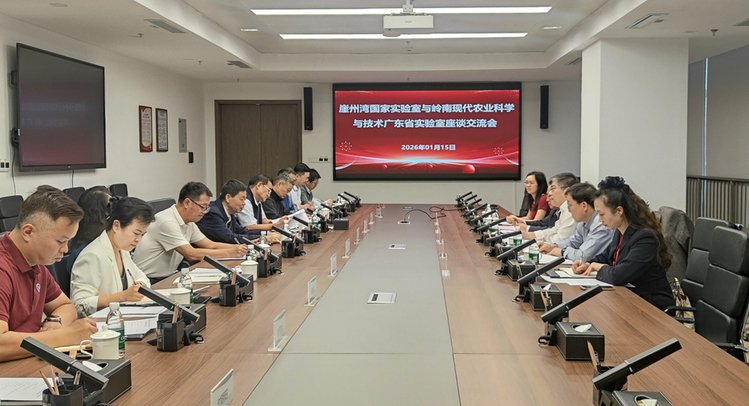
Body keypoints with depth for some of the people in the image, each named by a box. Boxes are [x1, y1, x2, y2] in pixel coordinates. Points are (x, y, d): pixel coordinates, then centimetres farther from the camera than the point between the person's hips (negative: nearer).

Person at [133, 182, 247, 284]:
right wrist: (230, 253, -23)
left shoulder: (189, 223, 8)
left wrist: (237, 247, -2)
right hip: (151, 282, -9)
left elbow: (211, 245, 14)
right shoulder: (167, 222, -21)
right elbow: (191, 254, -26)